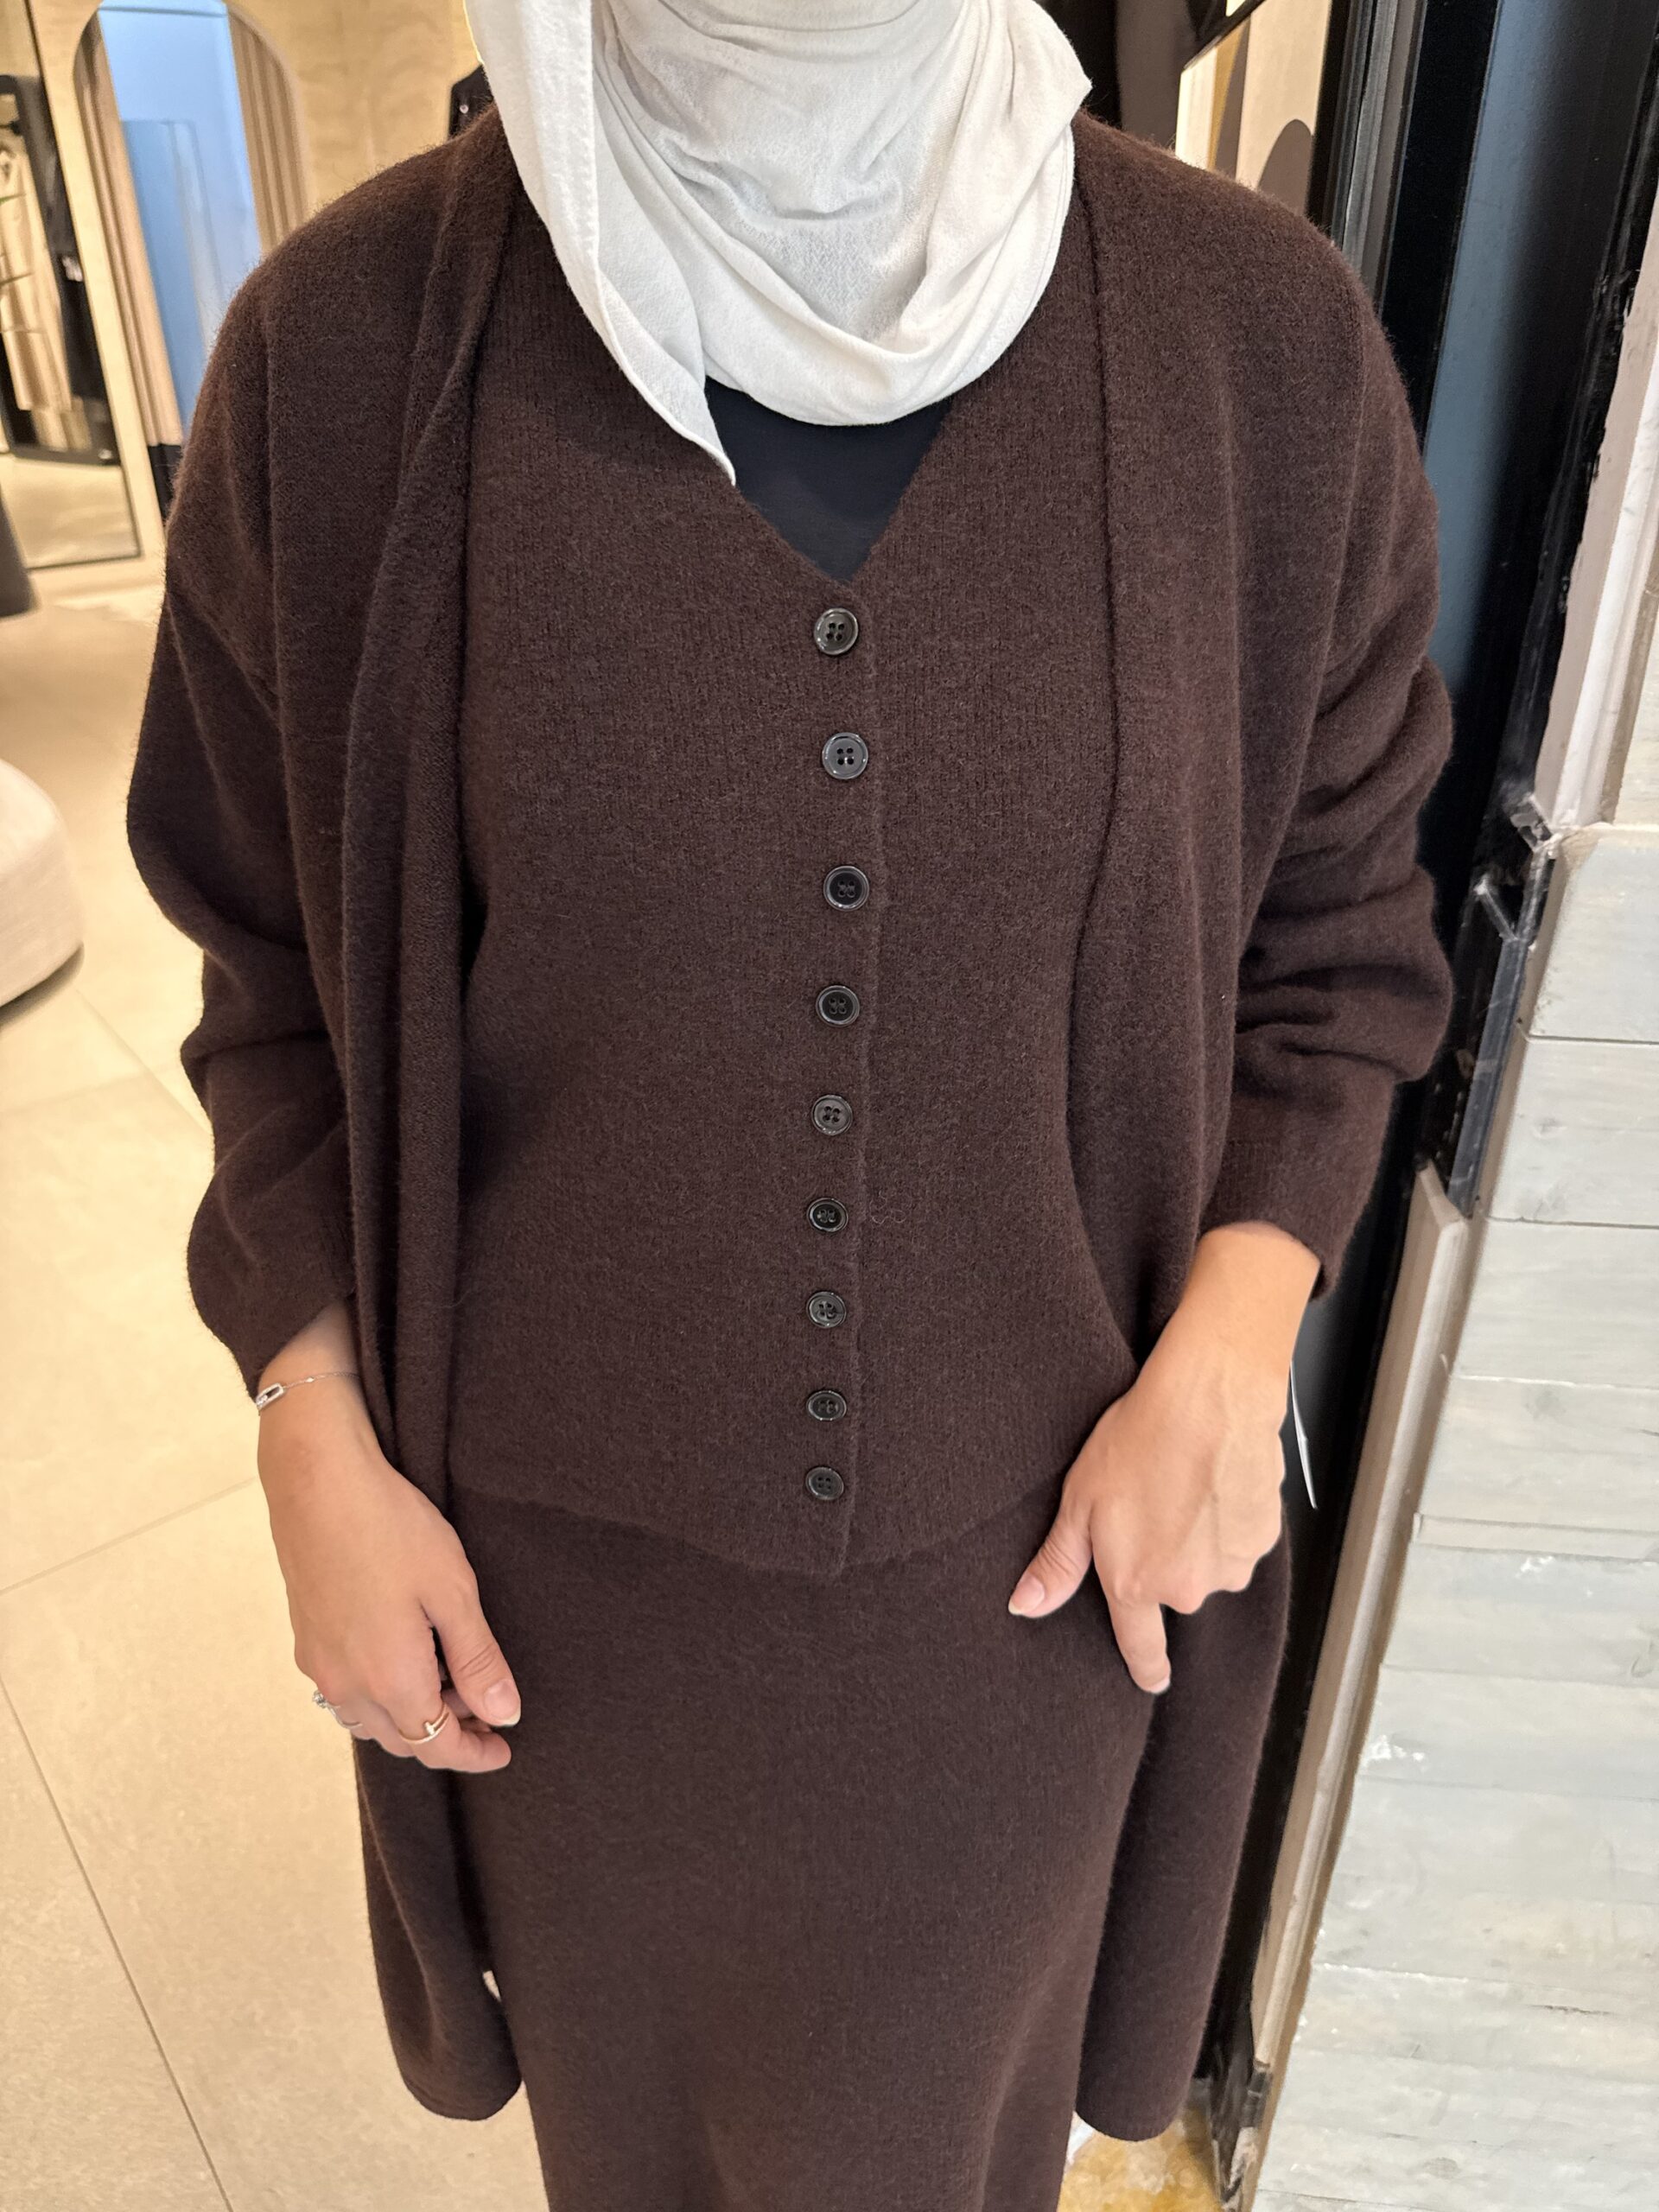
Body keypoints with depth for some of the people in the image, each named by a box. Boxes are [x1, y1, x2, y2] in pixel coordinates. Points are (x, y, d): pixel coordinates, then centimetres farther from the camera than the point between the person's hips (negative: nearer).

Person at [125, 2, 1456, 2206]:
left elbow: (1335, 930, -2)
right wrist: (317, 1438, -7)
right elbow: (279, 969, -3)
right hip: (564, 1550, 1)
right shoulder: (348, 348, -12)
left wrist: (1229, 1350, -13)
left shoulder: (1262, 339, -11)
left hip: (1032, 1541, 1)